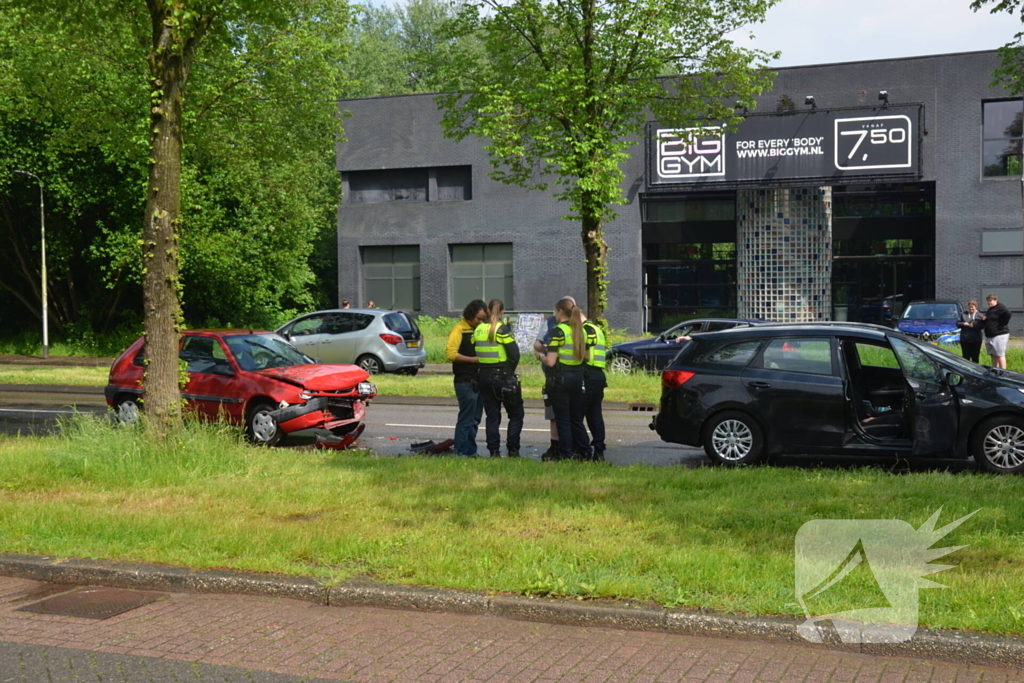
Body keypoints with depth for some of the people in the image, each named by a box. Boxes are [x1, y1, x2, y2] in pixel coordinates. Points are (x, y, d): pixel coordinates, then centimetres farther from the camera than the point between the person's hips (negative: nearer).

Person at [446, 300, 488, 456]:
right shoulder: (459, 329, -9)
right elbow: (450, 353, -19)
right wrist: (472, 359, -19)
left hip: (478, 381, 8)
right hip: (465, 381, -8)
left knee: (475, 419, 12)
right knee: (465, 419, -6)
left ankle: (471, 452, 19)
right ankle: (461, 452, -1)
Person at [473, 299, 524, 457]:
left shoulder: (478, 330, 3)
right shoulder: (502, 329, -12)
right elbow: (514, 354, -15)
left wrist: (481, 370, 15)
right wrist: (510, 371, 0)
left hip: (484, 377, 5)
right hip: (503, 377, -5)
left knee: (492, 416, 12)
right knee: (516, 414, 8)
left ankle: (494, 451, 9)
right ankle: (512, 449, 4)